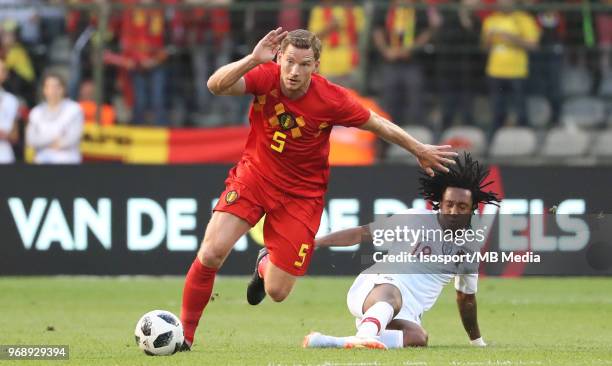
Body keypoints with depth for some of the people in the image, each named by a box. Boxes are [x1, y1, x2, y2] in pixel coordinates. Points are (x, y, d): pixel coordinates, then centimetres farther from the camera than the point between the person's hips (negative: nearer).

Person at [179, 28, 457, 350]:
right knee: (211, 253, -20)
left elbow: (377, 124, -3)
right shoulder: (266, 77, -17)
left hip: (300, 194, 0)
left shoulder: (331, 99, -19)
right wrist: (253, 60, -46)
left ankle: (265, 265, 38)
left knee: (277, 292, -2)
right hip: (253, 175, 1)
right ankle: (184, 333, 0)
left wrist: (420, 150, 6)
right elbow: (216, 86, -32)